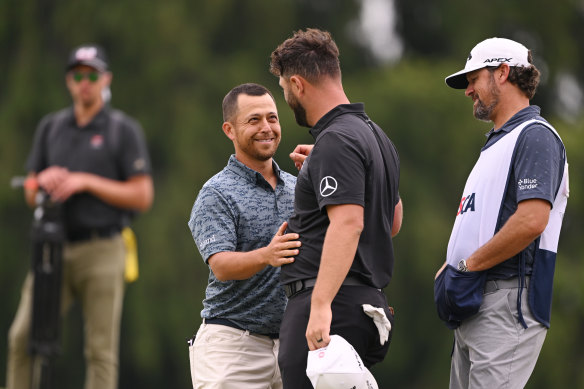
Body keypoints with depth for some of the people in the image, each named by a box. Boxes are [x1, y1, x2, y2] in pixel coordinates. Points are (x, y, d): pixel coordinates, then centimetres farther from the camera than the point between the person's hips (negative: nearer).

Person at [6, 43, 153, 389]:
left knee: (101, 349, -5)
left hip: (102, 252, -4)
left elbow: (142, 197, -3)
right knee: (23, 336, -9)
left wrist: (85, 182, -11)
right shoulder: (51, 127, 15)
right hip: (55, 247, 4)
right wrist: (44, 181, -6)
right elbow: (31, 194, 18)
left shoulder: (124, 130, 2)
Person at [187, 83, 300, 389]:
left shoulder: (296, 187, 15)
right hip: (233, 343, -6)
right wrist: (266, 256, -39)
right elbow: (221, 266, -18)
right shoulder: (216, 194, -5)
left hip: (290, 341, 6)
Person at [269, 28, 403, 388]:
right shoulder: (375, 136, 19)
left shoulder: (337, 141, -13)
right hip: (368, 299, 10)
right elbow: (393, 221, 30)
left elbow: (348, 223, -24)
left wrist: (321, 305, -31)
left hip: (334, 303, -10)